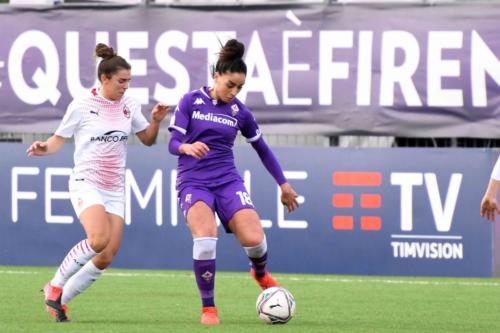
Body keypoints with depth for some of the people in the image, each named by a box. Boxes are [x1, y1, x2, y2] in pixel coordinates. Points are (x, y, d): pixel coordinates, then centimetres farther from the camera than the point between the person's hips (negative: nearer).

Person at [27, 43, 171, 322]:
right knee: (99, 239, -29)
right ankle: (55, 286, -10)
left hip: (115, 190, 5)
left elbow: (148, 140, 14)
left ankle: (60, 300, 11)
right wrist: (44, 149, -21)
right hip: (86, 183, -5)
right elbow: (59, 139, 1)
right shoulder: (82, 106, -7)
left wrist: (156, 121, -6)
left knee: (107, 256, -5)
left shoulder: (129, 106, 6)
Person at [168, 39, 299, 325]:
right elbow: (173, 143, -5)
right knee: (205, 238, -28)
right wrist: (187, 147, -29)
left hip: (227, 180, 2)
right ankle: (208, 308, -11)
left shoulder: (240, 112, 7)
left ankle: (261, 274, 22)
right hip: (193, 181, -2)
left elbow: (262, 149, 19)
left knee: (254, 239, -17)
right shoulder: (191, 101, 1)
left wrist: (284, 184, 22)